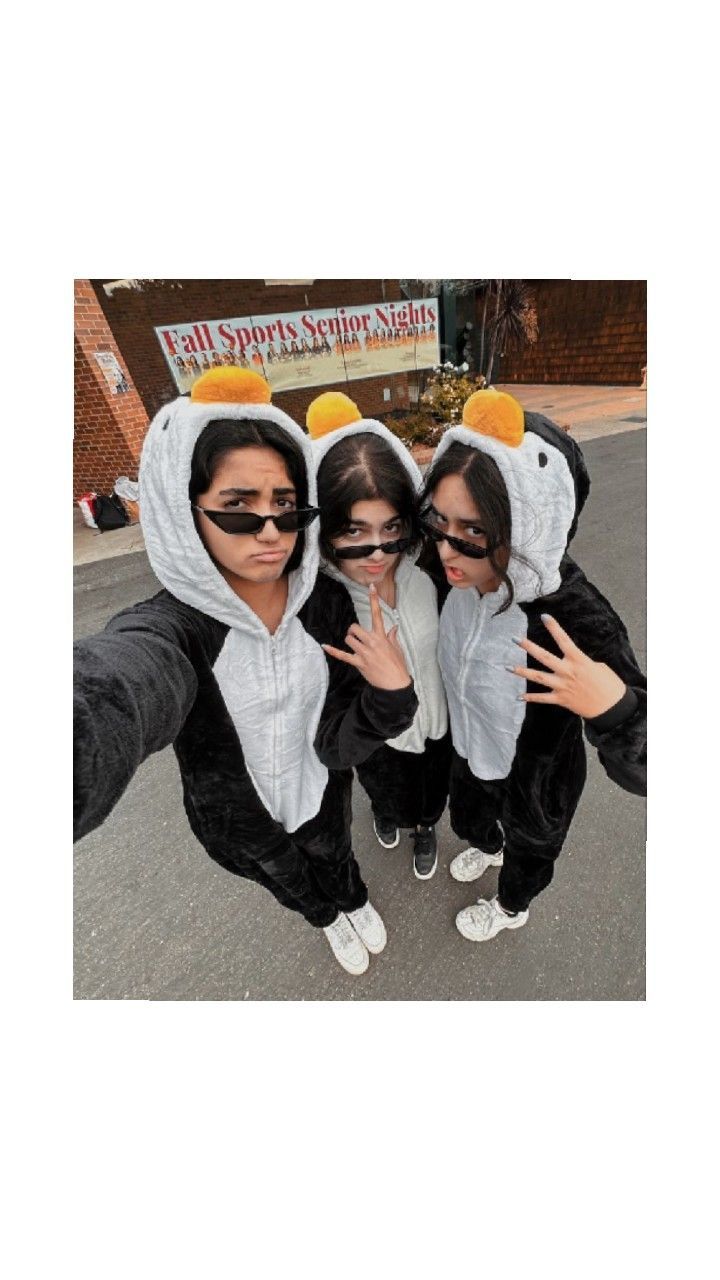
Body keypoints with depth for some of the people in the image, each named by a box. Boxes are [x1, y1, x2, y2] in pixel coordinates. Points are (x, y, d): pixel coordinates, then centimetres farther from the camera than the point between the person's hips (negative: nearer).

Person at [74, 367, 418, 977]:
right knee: (293, 885, 32)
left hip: (322, 792, 1)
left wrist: (388, 696, -40)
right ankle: (329, 919, 69)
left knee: (335, 860, 33)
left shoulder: (326, 602, -21)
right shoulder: (169, 625, -31)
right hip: (238, 822, 0)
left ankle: (357, 903, 71)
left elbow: (339, 741, -20)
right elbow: (111, 693, -56)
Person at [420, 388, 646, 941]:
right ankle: (487, 847, 74)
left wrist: (611, 707, -51)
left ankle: (512, 908, 68)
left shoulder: (580, 623, -41)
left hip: (536, 784, -4)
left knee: (528, 850, 32)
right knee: (468, 819, 36)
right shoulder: (461, 575, -24)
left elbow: (640, 773, -34)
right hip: (469, 752, 5)